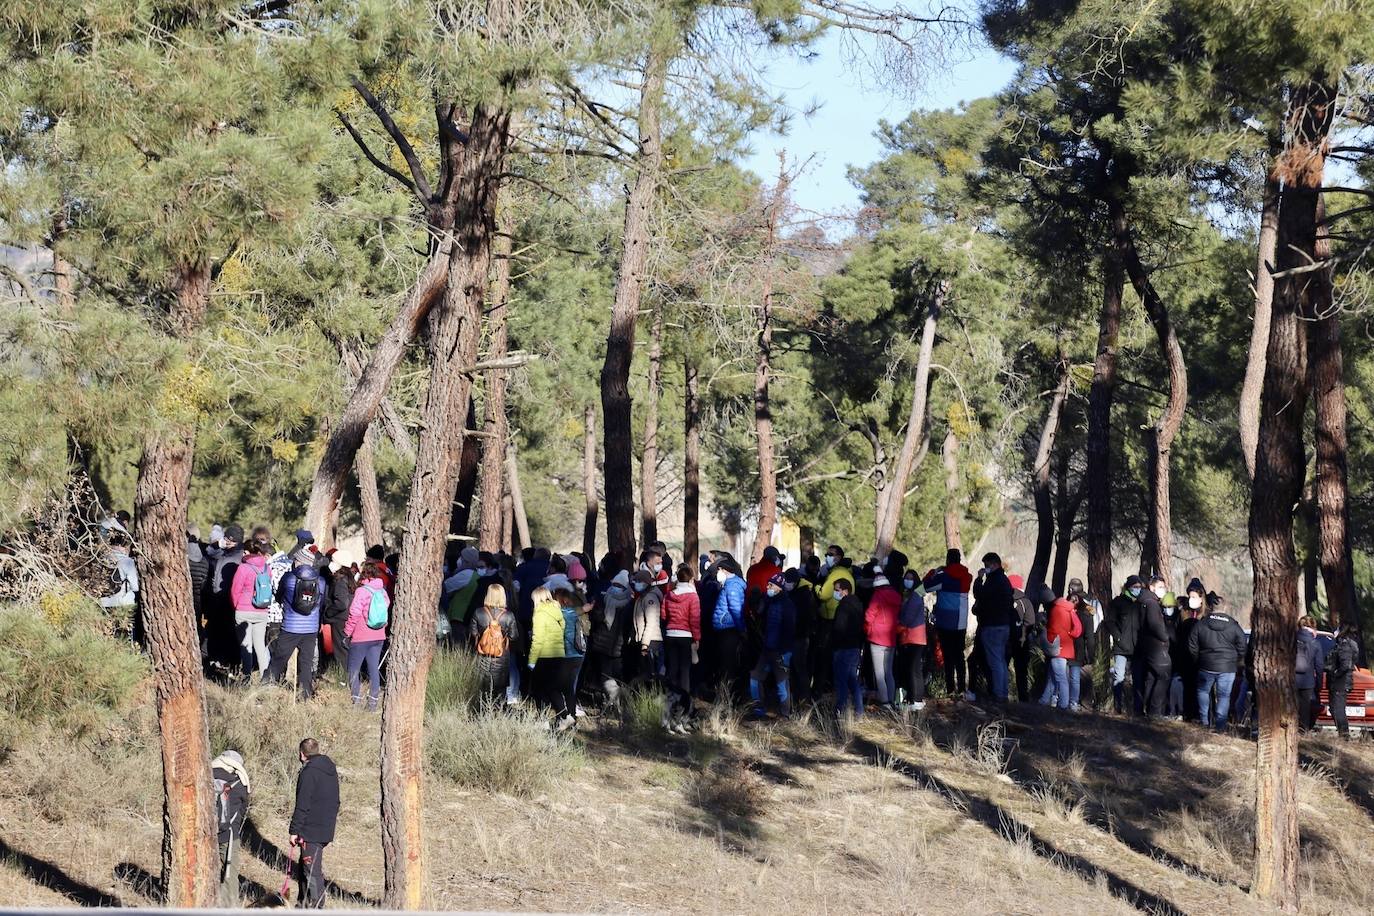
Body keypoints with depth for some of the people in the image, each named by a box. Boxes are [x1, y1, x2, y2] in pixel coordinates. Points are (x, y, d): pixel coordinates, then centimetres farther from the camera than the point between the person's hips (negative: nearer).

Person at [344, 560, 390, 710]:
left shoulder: (362, 591, -14)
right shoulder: (383, 591, 3)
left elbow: (354, 614, -16)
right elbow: (387, 607, 11)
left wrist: (347, 632, -8)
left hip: (361, 637, -6)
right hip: (378, 636, 6)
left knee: (354, 669, 6)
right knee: (374, 669, 10)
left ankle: (357, 700, 3)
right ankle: (373, 702, 10)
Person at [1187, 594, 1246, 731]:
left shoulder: (1201, 624, -4)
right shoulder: (1233, 625, -5)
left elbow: (1192, 647, 1)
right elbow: (1242, 646, -2)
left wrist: (1198, 660, 17)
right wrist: (1236, 662, 13)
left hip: (1206, 666, 0)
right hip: (1228, 668, 0)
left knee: (1203, 690, 21)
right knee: (1224, 695, 8)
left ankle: (1204, 720, 21)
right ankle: (1220, 724, 5)